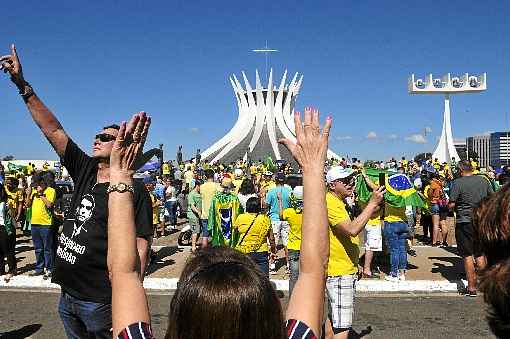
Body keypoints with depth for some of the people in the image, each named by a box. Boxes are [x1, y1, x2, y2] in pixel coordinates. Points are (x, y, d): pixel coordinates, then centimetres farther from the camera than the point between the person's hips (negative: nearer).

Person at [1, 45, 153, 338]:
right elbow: (53, 129, 5)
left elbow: (140, 246, -16)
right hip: (68, 296, 7)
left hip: (100, 301, -7)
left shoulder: (134, 190, -14)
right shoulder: (85, 172, 3)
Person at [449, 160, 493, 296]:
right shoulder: (483, 181, 5)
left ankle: (472, 287, 6)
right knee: (480, 254, 17)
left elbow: (451, 205, -14)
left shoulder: (458, 183, -12)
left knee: (467, 256, 3)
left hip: (465, 222, -5)